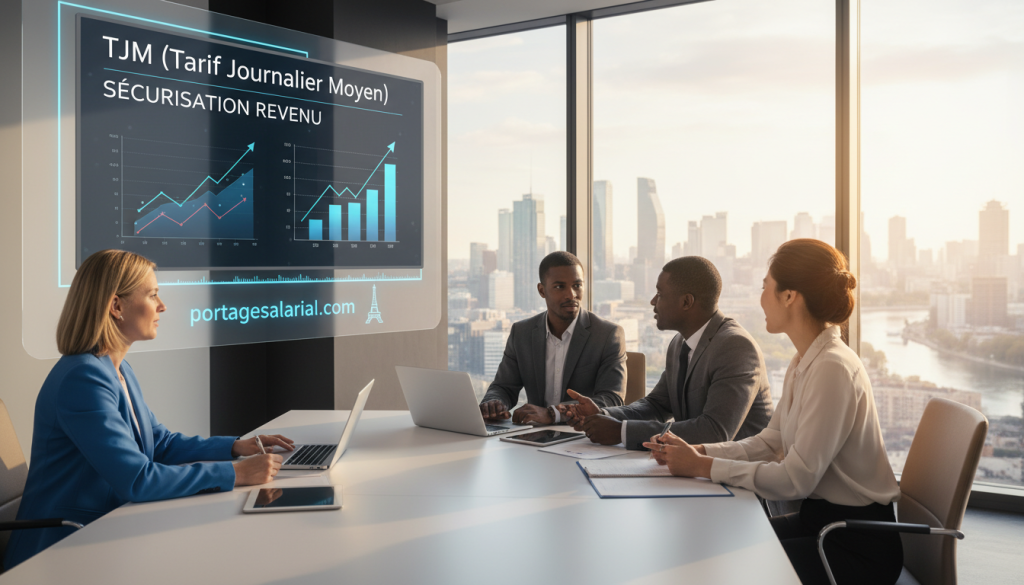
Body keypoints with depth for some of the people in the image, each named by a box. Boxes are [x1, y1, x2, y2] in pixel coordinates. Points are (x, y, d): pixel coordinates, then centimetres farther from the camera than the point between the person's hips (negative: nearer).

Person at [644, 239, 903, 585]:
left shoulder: (833, 369, -24)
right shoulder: (805, 361, 7)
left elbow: (795, 479, -24)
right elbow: (770, 442, 8)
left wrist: (704, 467, -18)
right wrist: (698, 452, -5)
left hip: (857, 544, -8)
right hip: (819, 519, 8)